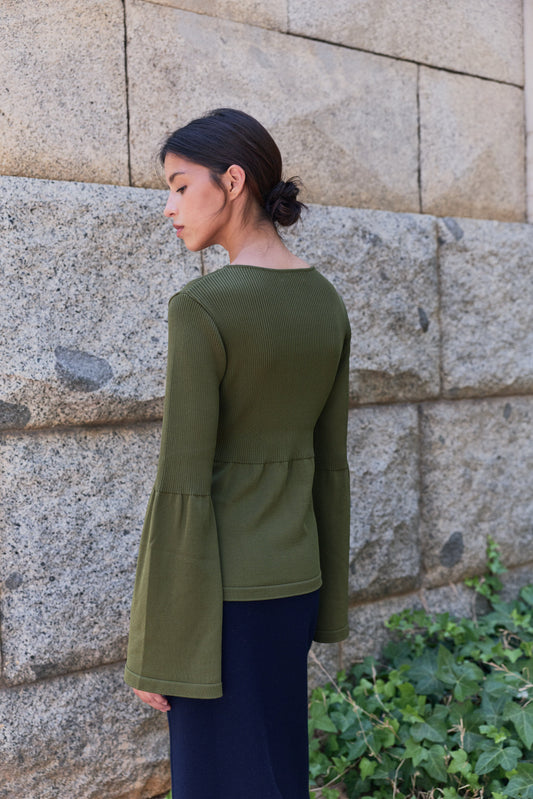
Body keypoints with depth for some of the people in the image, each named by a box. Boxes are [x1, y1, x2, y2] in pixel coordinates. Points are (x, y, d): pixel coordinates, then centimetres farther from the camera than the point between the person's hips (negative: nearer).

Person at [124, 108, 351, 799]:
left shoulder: (202, 307, -20)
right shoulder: (325, 302, 4)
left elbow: (183, 486, -20)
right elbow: (328, 462, 9)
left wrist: (157, 649, -12)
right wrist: (322, 602, 18)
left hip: (219, 591, -7)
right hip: (291, 574, 7)